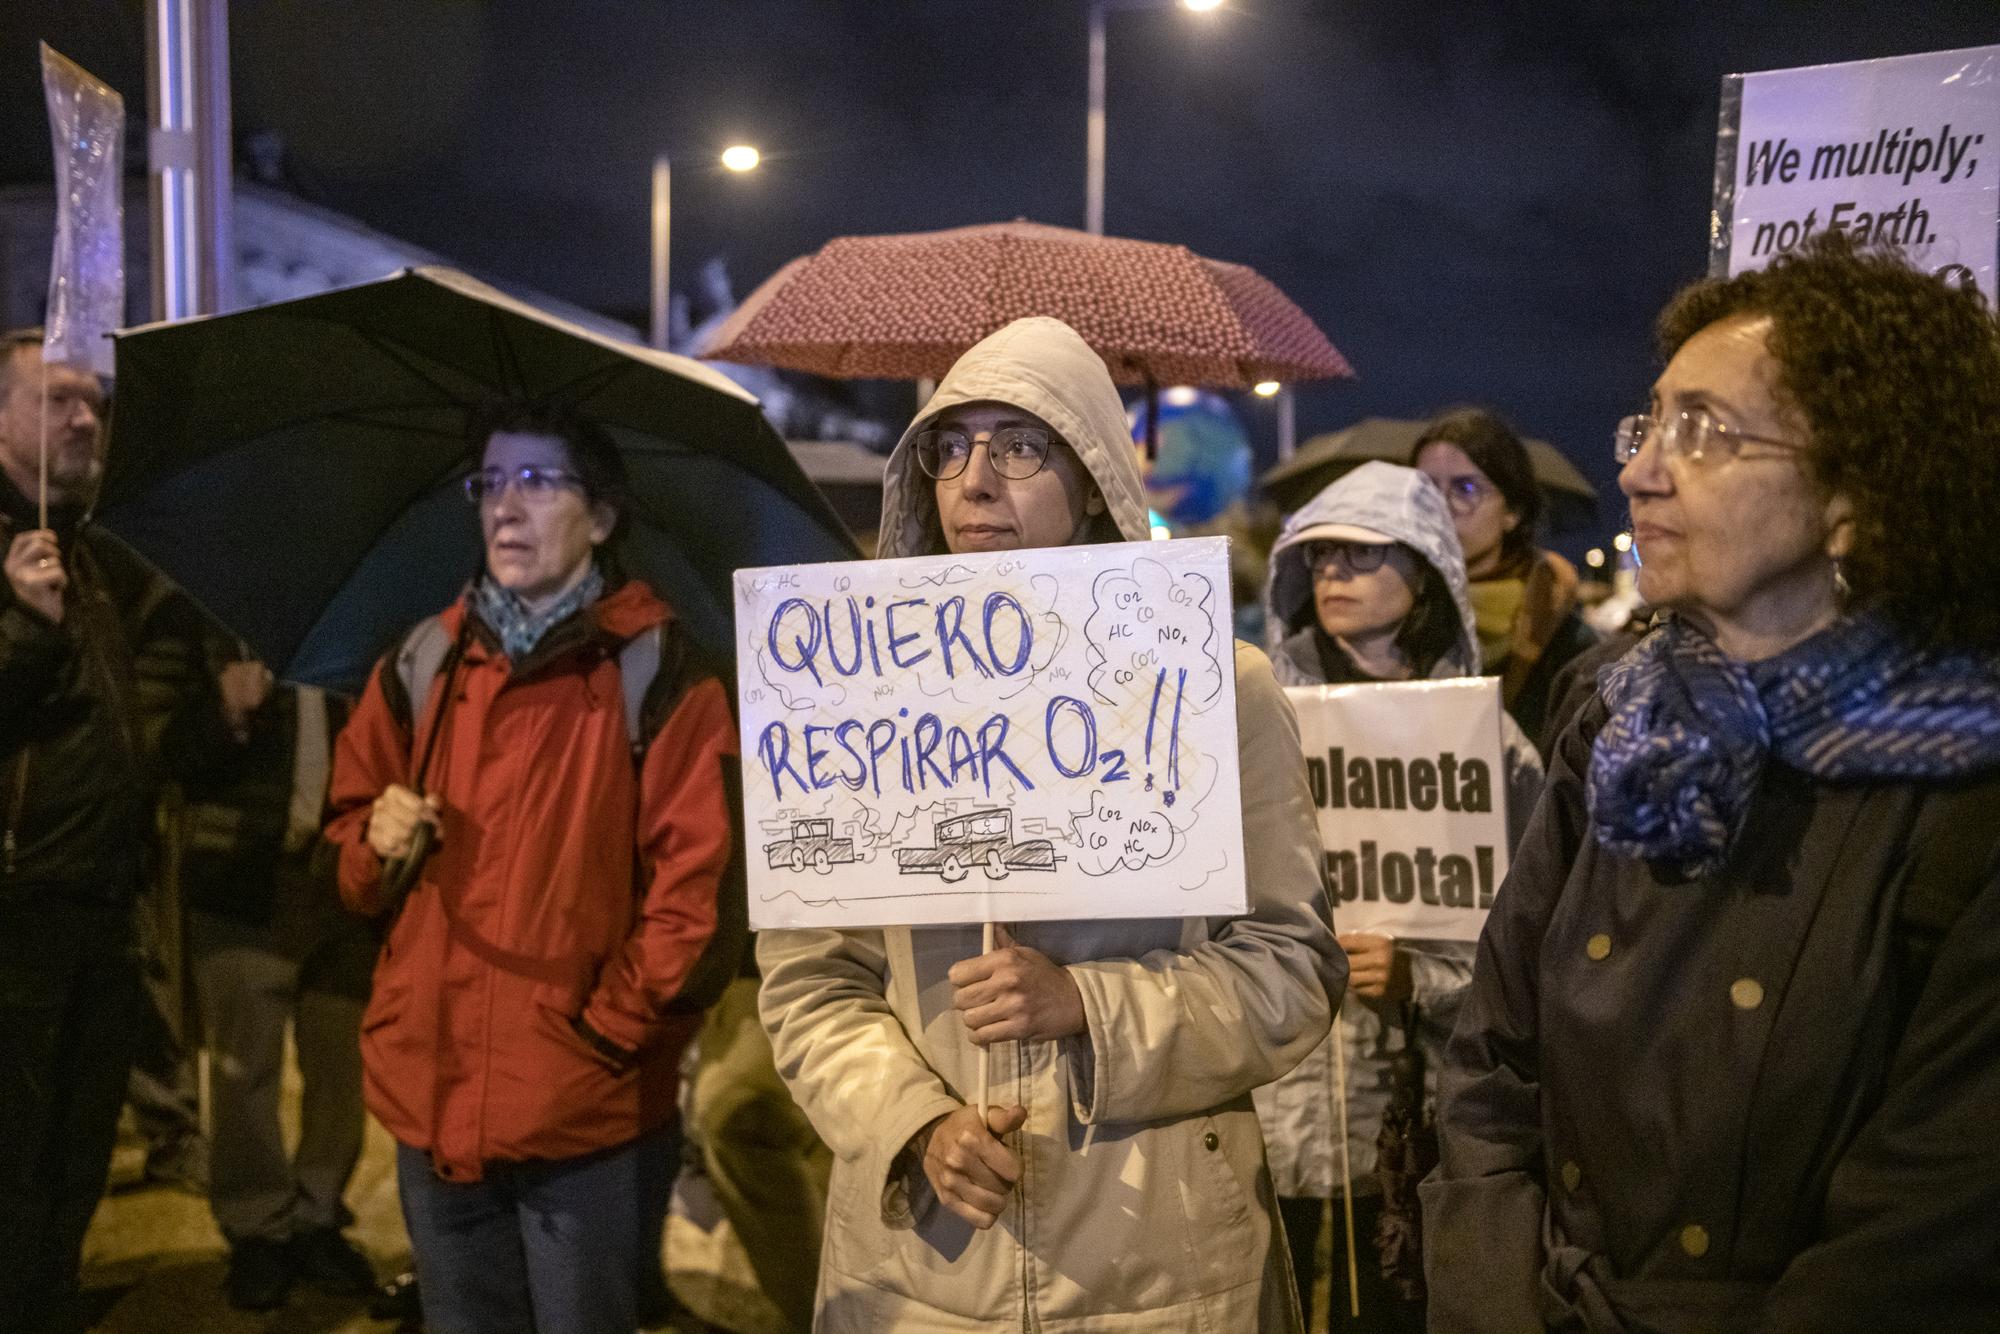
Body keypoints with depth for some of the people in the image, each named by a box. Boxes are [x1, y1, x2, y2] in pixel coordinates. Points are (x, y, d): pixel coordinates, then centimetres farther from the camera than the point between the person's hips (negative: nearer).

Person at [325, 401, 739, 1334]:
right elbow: (347, 831, 18)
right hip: (431, 1105, 5)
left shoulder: (657, 671, -7)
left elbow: (700, 881, -10)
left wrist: (609, 1030, -13)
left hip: (589, 1118, -4)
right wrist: (377, 841, -4)